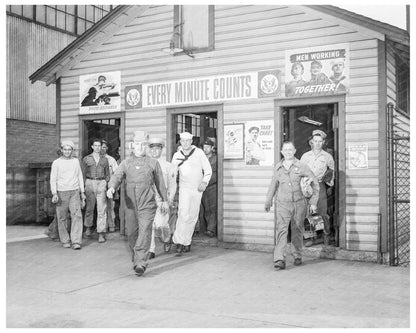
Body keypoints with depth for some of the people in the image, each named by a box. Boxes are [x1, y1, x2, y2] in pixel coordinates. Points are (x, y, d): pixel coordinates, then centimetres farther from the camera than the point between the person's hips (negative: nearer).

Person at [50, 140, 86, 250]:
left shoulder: (76, 161, 10)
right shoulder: (56, 163, 0)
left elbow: (80, 177, 14)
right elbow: (53, 179, -3)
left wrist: (82, 192, 10)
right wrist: (54, 194, -15)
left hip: (74, 192, 2)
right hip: (61, 192, -1)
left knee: (77, 215, -11)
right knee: (62, 218, 4)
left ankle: (76, 242, -13)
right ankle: (65, 241, 17)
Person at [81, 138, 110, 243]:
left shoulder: (104, 159, 12)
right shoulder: (86, 159, 9)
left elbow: (107, 174, 18)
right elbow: (83, 174, 9)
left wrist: (105, 183, 4)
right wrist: (83, 186, 1)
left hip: (101, 184, 0)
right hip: (90, 183, 0)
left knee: (102, 209, -8)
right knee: (89, 207, 8)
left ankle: (101, 233, -7)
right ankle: (89, 226, 32)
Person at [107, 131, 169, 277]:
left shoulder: (153, 163, 6)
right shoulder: (126, 163, 8)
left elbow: (160, 182, 15)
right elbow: (117, 176, -6)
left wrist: (165, 200, 20)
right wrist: (111, 187, -28)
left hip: (147, 204, -2)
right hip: (130, 205, 2)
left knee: (144, 232, -12)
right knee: (131, 233, 9)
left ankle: (141, 263, -13)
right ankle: (135, 258, 30)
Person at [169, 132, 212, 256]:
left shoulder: (199, 153, -5)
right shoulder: (177, 156, -2)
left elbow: (208, 170, -1)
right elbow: (173, 176, 5)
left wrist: (204, 182, -19)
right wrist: (171, 194, 6)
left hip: (197, 189, 1)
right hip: (184, 188, -1)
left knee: (193, 217, 7)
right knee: (184, 215, -17)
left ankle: (187, 242, 21)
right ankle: (179, 242, -7)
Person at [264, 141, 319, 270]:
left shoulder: (301, 166, -2)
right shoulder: (278, 167, 5)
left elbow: (315, 183, 3)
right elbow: (273, 185, 17)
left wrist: (313, 202, 0)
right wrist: (268, 202, 24)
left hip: (299, 203, 0)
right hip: (283, 204, 1)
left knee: (297, 230, 11)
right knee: (281, 229, -12)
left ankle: (298, 256, 30)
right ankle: (279, 260, -16)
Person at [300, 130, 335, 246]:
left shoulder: (327, 157, 6)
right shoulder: (305, 156, 8)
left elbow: (332, 171, 21)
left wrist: (330, 185, 20)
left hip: (320, 186, -1)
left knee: (323, 213, -3)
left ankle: (326, 235, 16)